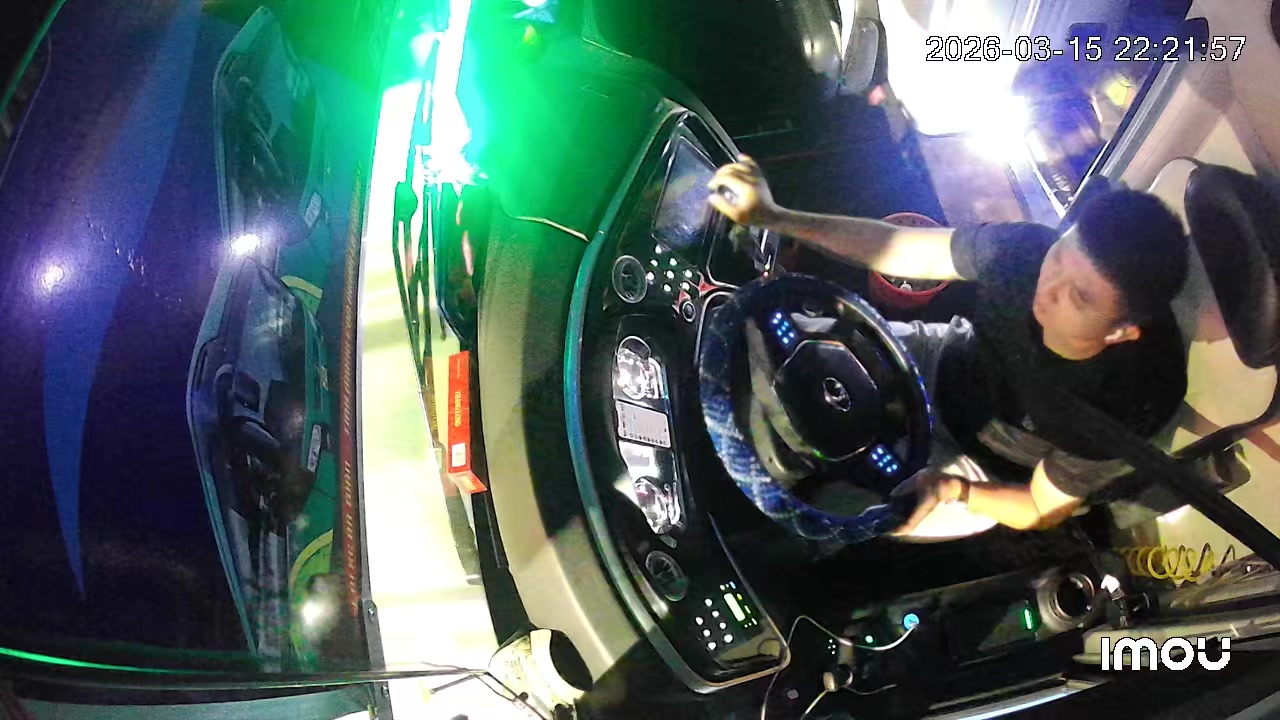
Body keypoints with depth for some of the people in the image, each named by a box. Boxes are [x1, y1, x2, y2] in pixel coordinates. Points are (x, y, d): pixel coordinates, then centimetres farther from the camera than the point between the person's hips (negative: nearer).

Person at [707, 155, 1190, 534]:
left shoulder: (1120, 411, -38)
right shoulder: (1027, 250, -31)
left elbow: (1043, 511, -19)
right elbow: (897, 247, -16)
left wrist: (953, 490, -37)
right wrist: (773, 217, -24)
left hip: (985, 472, -3)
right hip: (946, 359, 4)